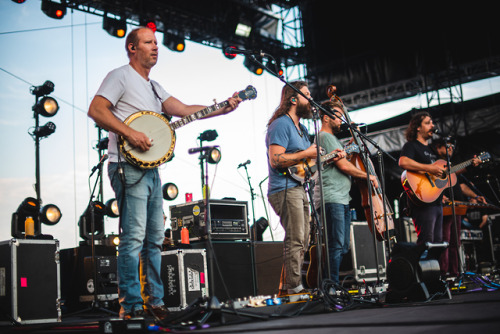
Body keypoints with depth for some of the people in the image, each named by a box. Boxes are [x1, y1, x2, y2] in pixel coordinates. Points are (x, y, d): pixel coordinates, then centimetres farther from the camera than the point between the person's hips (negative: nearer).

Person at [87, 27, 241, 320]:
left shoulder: (153, 86, 22)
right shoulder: (120, 77, -2)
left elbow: (184, 110, 13)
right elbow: (96, 110, -13)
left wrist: (223, 109, 2)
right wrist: (130, 133, -22)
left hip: (151, 169, 9)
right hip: (129, 167, -9)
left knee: (155, 238, 10)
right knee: (134, 237, -11)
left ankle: (155, 301, 17)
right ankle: (132, 306, -6)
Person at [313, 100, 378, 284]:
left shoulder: (332, 138, 26)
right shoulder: (325, 137, -7)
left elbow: (344, 159, 24)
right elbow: (344, 166, -13)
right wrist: (368, 176, -2)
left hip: (341, 200, 11)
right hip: (331, 199, -11)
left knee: (343, 247, 10)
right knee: (336, 247, -14)